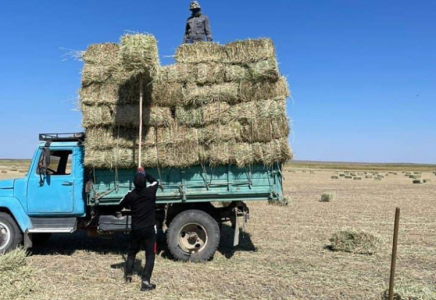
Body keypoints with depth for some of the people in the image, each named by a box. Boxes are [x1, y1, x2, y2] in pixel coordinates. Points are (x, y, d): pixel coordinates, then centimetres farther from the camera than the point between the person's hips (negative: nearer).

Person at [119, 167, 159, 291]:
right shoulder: (151, 191, -9)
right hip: (149, 229, -2)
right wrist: (144, 173, 23)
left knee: (132, 251, 24)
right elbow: (155, 181, 14)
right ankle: (145, 281, -6)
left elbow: (121, 206, 14)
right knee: (150, 254, 1)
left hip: (136, 229, 2)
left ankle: (128, 274, 34)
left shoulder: (130, 195, -6)